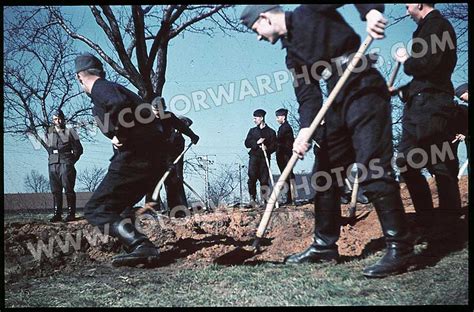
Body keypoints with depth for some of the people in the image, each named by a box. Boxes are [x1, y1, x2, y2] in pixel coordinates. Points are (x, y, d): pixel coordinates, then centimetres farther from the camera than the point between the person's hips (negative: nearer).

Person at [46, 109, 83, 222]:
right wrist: (52, 158, 13)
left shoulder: (69, 132, 2)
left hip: (65, 165, -4)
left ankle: (71, 214, -1)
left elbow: (78, 149, 3)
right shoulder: (49, 134, 15)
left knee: (68, 190, -5)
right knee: (55, 191, 6)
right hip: (52, 165, 5)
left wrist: (71, 161, 1)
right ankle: (57, 214, 11)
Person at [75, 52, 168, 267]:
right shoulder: (114, 88, 25)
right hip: (156, 158, 10)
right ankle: (137, 246, 16)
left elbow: (120, 104, -27)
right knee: (114, 207, 22)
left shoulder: (100, 88, -4)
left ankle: (142, 247, -22)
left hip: (134, 156, -10)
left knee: (95, 210, -7)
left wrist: (118, 135, -15)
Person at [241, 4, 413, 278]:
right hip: (339, 104, 9)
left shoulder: (312, 10, 2)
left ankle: (400, 248, -10)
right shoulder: (293, 54, 18)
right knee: (326, 173, 9)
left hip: (365, 90, -8)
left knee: (372, 169, -16)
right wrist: (306, 129, -9)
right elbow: (308, 94, 7)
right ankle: (325, 245, 19)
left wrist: (372, 10, -28)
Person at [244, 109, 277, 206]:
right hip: (254, 156, 1)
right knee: (252, 177, -13)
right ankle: (252, 198, -11)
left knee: (264, 179, -5)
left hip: (265, 158, -1)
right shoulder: (252, 131, 18)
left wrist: (267, 148, -15)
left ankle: (265, 199, 5)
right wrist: (257, 142, -7)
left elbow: (274, 146, 5)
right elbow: (247, 143, 9)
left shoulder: (270, 132, 10)